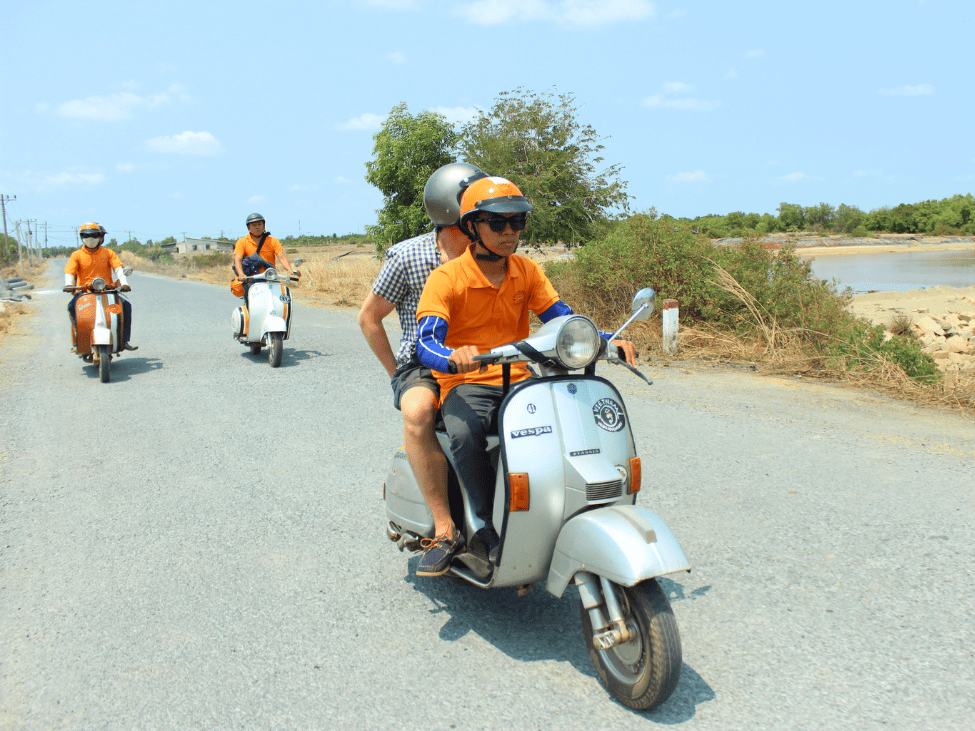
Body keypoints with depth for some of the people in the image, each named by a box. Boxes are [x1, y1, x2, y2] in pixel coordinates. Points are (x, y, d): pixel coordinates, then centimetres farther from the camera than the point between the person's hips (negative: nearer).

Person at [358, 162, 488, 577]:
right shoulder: (407, 257, -6)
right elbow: (369, 318, 3)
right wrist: (398, 375, -1)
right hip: (421, 367, -3)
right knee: (417, 411, -38)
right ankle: (444, 530, -30)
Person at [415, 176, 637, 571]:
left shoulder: (527, 271, 7)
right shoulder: (446, 278, -9)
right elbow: (426, 343, -20)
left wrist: (611, 341, -14)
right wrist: (453, 358, -44)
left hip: (519, 380, 4)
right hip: (465, 383, -4)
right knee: (466, 435, -36)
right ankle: (492, 526, -17)